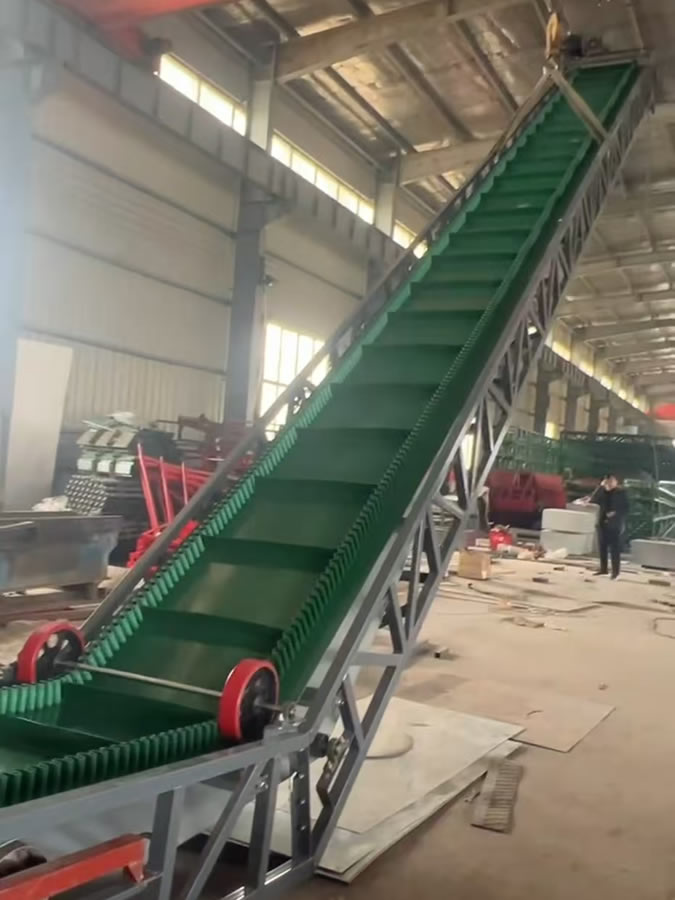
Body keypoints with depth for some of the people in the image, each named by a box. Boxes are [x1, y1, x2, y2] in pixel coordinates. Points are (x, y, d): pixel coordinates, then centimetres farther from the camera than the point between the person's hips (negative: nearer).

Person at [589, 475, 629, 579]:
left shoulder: (621, 492, -5)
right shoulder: (603, 492, 7)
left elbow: (625, 509, -5)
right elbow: (592, 500, -5)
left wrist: (616, 513, -20)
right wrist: (600, 487, -9)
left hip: (614, 525, -5)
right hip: (603, 523, 5)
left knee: (614, 548, -4)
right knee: (602, 547, 10)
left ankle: (615, 571, 0)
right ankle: (603, 568, 20)